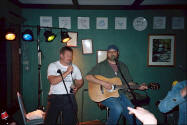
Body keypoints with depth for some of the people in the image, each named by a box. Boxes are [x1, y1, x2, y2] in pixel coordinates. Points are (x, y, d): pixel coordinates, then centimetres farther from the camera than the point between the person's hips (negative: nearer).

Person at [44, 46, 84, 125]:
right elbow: (52, 81, -17)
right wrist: (67, 72, -17)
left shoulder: (74, 68, 9)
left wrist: (76, 87, -2)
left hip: (69, 97, 2)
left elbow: (80, 81, 20)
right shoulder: (53, 66, -1)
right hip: (55, 97, -2)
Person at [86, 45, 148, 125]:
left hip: (119, 93, 4)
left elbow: (129, 82, 17)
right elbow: (88, 77, -9)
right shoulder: (101, 66, 1)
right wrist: (103, 83, -19)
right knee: (118, 108, -29)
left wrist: (138, 87, -1)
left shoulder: (123, 66, 15)